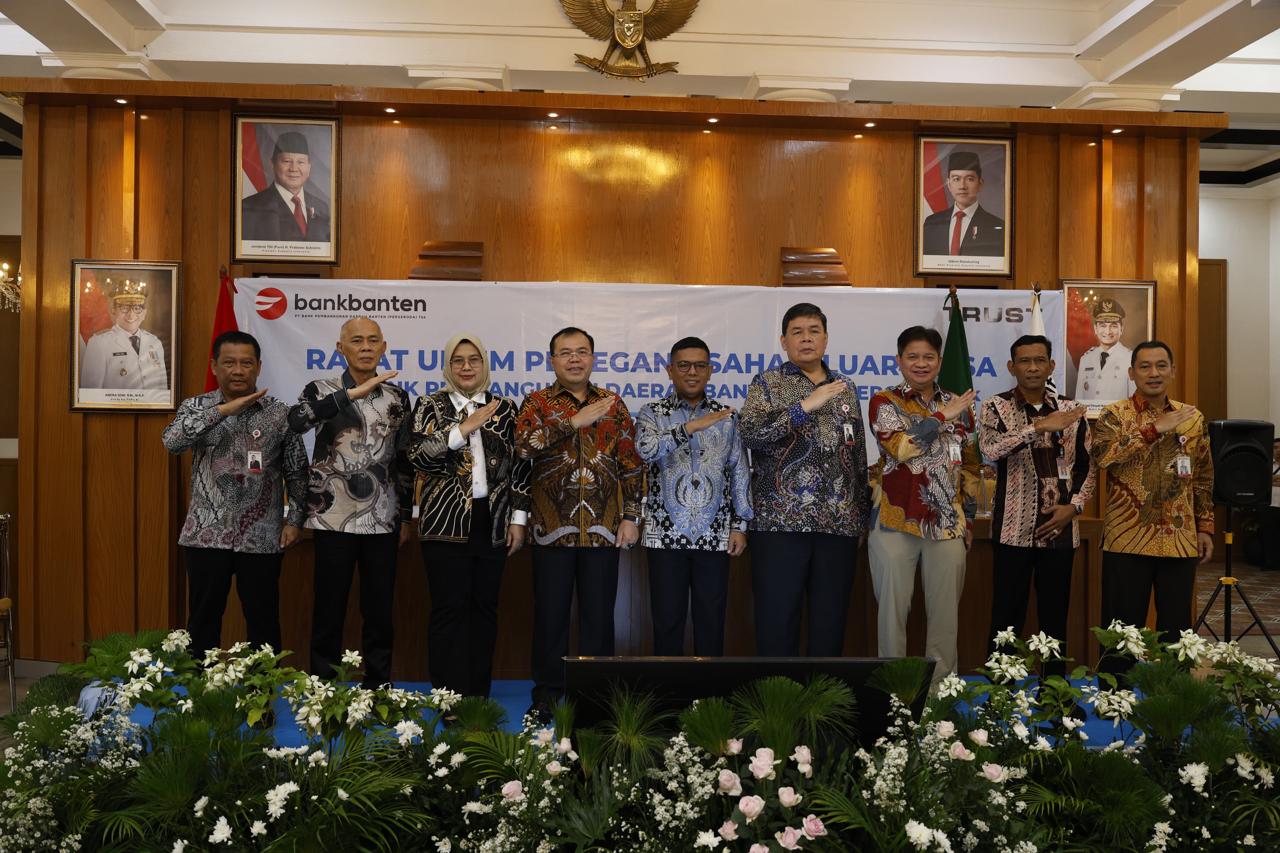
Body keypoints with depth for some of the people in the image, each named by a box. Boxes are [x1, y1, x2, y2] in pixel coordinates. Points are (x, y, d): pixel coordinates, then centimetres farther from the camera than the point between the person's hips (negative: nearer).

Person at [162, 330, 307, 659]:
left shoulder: (280, 414, 2)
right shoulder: (196, 407, 3)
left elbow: (297, 472, 6)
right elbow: (172, 441, -17)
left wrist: (294, 519, -2)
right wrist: (223, 410, -23)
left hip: (261, 539, 0)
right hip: (207, 534, 1)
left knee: (263, 622, 8)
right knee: (203, 620, 10)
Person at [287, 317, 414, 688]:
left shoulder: (396, 396, 7)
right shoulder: (323, 390, -1)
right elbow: (297, 420, -24)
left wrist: (406, 517, 11)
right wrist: (353, 393, -30)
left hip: (383, 521, 3)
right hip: (334, 518, -2)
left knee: (380, 609, 9)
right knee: (329, 609, 5)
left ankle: (379, 688, 22)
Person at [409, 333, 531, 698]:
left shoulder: (505, 408, 10)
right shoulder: (431, 405, 5)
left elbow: (520, 465, 9)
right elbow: (418, 454, -10)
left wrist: (518, 518, 4)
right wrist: (463, 428, -17)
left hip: (493, 524, 2)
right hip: (447, 523, -2)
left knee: (485, 607, 7)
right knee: (449, 608, -1)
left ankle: (479, 695, 17)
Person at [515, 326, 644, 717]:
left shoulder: (613, 405, 10)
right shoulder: (538, 402, 4)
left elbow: (631, 464, 9)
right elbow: (523, 445, -16)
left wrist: (630, 517, 3)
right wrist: (574, 422, -17)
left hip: (603, 529, 2)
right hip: (552, 528, -1)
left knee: (599, 613, 7)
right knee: (551, 613, 5)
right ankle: (548, 693, 19)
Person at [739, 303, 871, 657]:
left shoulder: (846, 387, 16)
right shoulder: (767, 383, 5)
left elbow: (858, 454, 19)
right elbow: (750, 433, -14)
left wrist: (862, 514, 15)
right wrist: (806, 405, -20)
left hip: (839, 523, 4)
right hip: (781, 521, -3)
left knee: (830, 622, 7)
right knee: (777, 619, 0)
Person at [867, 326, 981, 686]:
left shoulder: (958, 404, 12)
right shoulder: (884, 402, 0)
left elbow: (969, 465, 16)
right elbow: (900, 447, -18)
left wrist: (969, 518, 13)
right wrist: (943, 416, -11)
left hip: (948, 524, 3)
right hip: (896, 522, -3)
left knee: (945, 610, 7)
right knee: (893, 608, 4)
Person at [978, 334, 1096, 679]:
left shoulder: (1070, 410, 9)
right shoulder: (996, 407, -1)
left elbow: (1088, 466, 12)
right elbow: (991, 449, -21)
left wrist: (1073, 505, -2)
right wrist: (1040, 427, -28)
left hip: (1059, 530, 3)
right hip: (1013, 529, -3)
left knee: (1055, 618, 10)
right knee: (1006, 618, 1)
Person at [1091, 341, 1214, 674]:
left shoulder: (1192, 418, 11)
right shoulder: (1115, 415, -2)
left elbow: (1204, 479, 15)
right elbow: (1103, 454, -22)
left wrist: (1206, 527, 11)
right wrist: (1156, 429, -23)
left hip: (1180, 541, 4)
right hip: (1128, 540, -4)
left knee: (1176, 626, 10)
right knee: (1123, 626, 1)